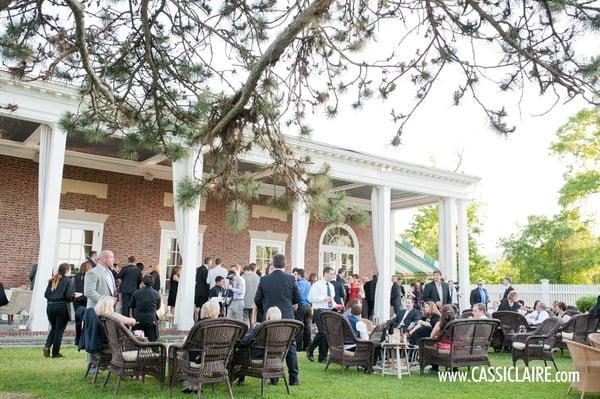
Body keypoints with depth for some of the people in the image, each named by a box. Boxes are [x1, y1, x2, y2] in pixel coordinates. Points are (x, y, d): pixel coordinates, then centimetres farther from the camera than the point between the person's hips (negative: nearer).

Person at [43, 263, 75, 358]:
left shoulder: (52, 280, 11)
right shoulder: (68, 281, -6)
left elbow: (46, 294, 7)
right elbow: (68, 296, -16)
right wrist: (74, 296, 4)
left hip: (50, 306, 5)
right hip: (61, 306, -5)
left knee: (53, 328, 20)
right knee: (59, 330, 4)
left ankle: (47, 346, 1)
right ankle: (55, 352, 8)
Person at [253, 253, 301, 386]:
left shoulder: (264, 279, -6)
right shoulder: (291, 278, -7)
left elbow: (257, 300, 1)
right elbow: (297, 298, 2)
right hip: (287, 318, 0)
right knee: (290, 346, 8)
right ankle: (293, 378, 10)